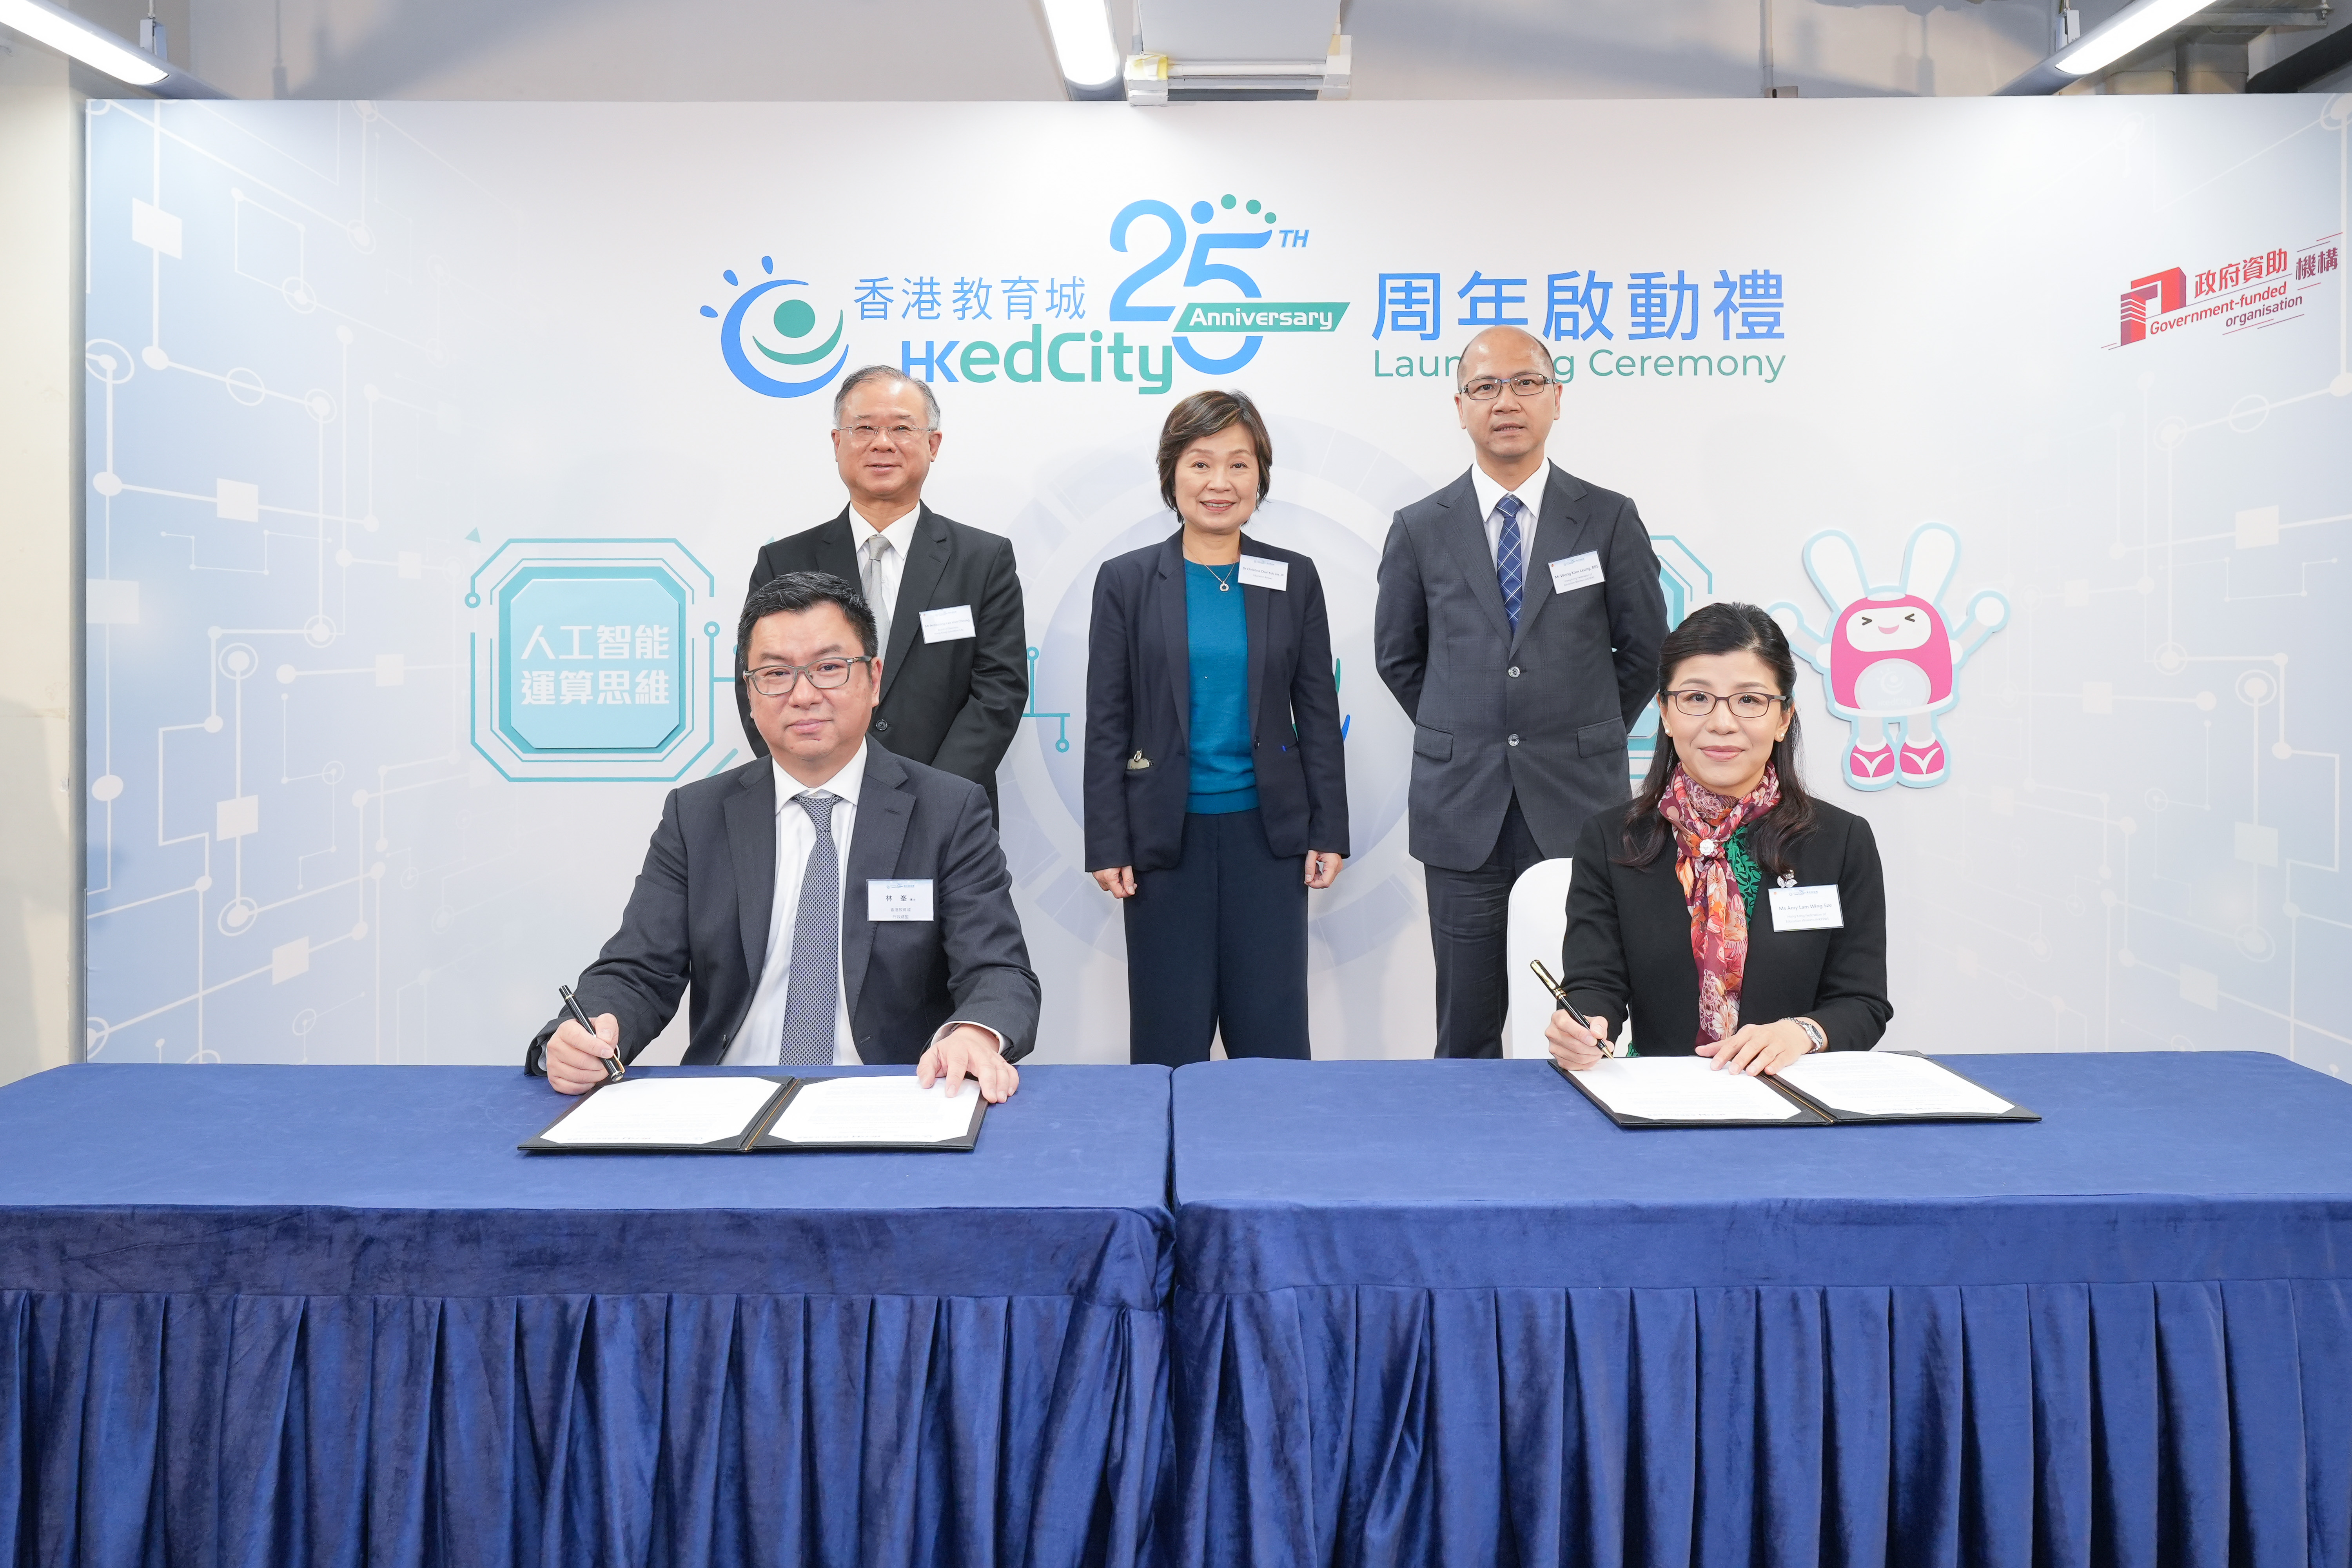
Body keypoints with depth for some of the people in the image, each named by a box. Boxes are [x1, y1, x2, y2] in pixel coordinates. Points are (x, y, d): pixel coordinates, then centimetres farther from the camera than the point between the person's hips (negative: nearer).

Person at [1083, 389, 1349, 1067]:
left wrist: (1328, 832, 1)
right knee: (1169, 1038, 6)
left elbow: (1319, 713, 6)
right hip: (1166, 835, -1)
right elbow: (1107, 723, 0)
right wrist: (1107, 844, -4)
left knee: (1273, 1033, 5)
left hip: (1268, 831, 1)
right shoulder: (1125, 580, 1)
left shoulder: (1294, 578, 5)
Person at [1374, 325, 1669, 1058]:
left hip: (1577, 806, 0)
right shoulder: (1420, 529, 3)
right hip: (1462, 809, 1)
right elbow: (1397, 656, 13)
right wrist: (1461, 740, 11)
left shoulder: (1610, 519, 2)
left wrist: (1586, 740, 9)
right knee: (1466, 1032, 7)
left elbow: (1645, 648, 9)